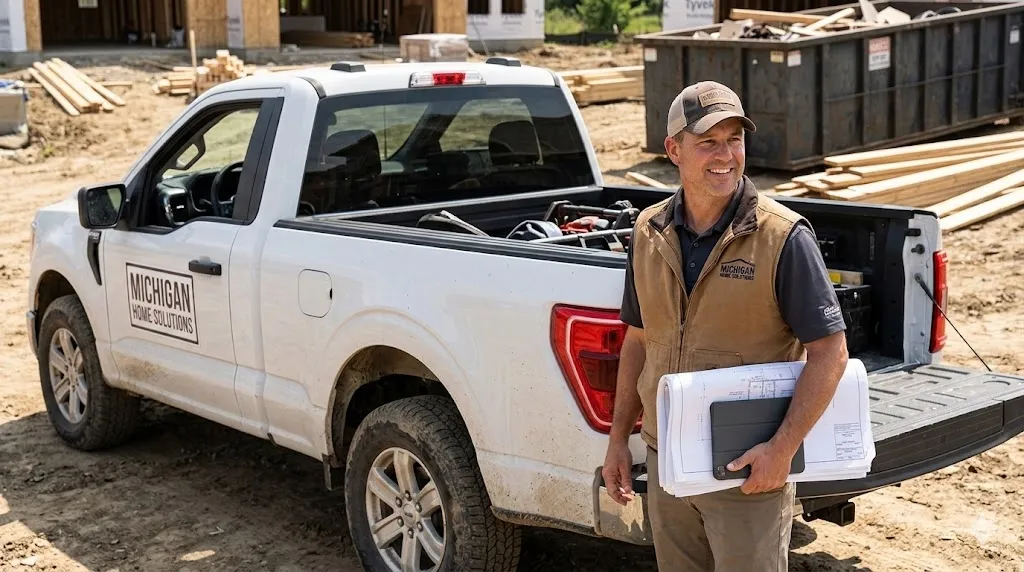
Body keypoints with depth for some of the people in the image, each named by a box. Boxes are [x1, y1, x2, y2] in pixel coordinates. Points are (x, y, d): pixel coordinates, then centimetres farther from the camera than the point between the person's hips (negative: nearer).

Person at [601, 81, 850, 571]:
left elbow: (829, 351, -14)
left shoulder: (783, 236, -14)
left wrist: (783, 448, -21)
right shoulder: (649, 232, 2)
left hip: (747, 470, -5)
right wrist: (618, 437, 10)